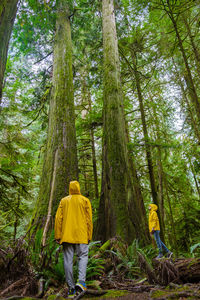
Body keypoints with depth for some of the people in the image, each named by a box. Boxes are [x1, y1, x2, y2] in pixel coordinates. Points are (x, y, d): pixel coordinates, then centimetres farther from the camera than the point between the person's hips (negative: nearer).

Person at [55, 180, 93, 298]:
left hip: (66, 235, 2)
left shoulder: (63, 201, 8)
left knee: (68, 260, 7)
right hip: (81, 235, -2)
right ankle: (81, 280, -9)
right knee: (83, 256, 10)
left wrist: (57, 236, 5)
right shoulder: (85, 200, 3)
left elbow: (58, 219, 3)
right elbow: (89, 220, 0)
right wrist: (89, 236, 5)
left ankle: (71, 288, 13)